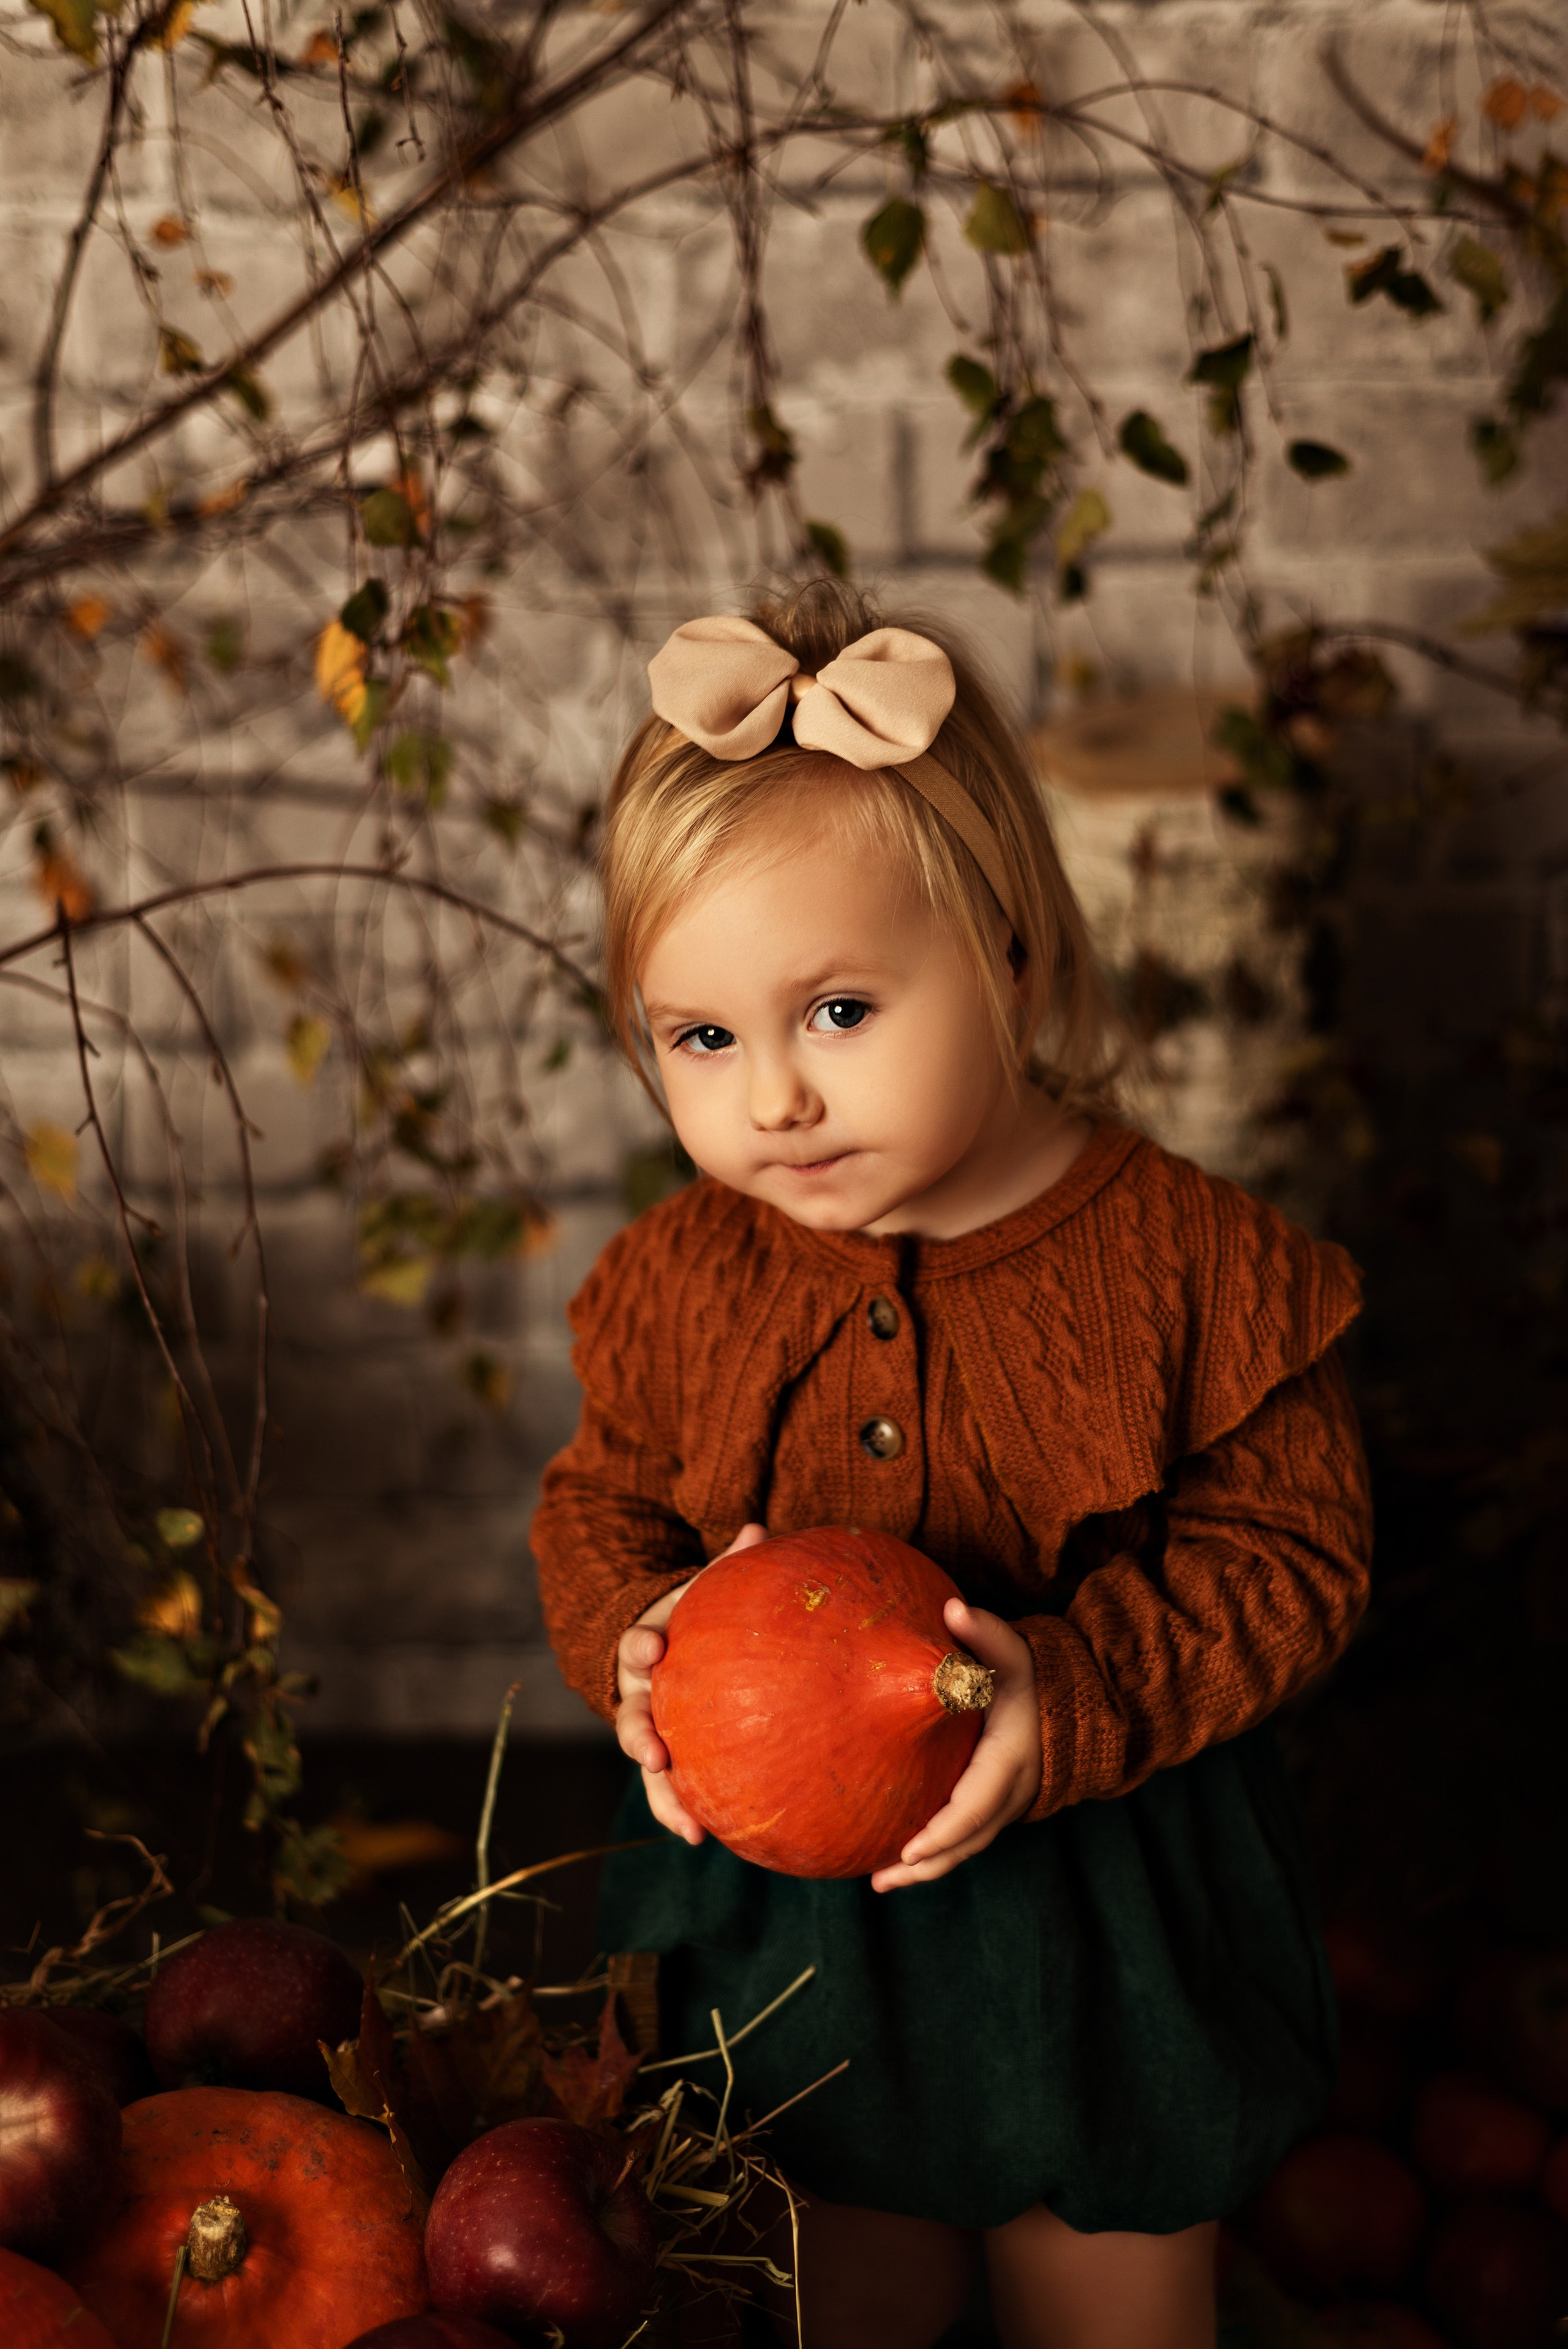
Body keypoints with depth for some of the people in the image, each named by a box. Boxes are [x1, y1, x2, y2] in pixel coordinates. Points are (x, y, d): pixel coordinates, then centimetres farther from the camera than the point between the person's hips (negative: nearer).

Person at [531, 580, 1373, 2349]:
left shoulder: (1189, 1263, -20)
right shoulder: (677, 1280, -11)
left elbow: (1289, 1553, -14)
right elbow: (597, 1506, 3)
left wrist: (1075, 1691, -29)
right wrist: (633, 1640, -19)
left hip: (1098, 1913, -2)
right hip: (786, 1917, 2)